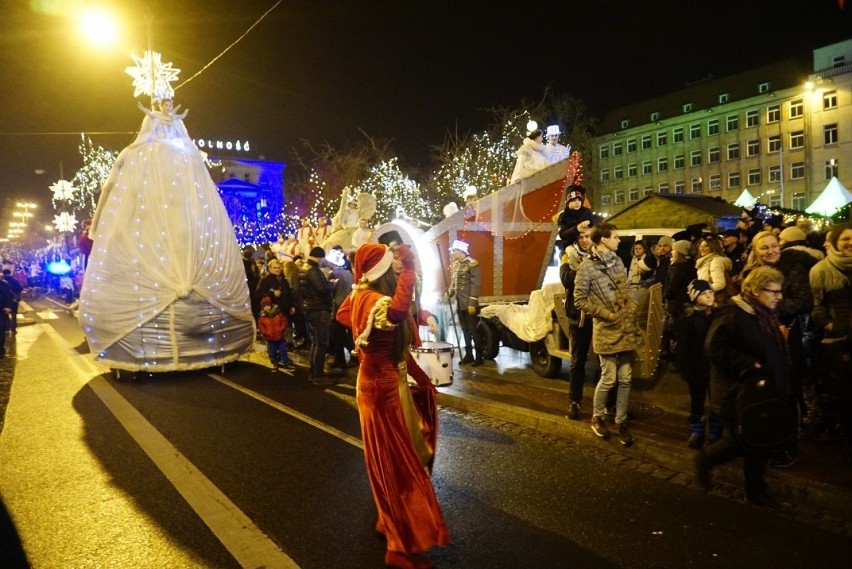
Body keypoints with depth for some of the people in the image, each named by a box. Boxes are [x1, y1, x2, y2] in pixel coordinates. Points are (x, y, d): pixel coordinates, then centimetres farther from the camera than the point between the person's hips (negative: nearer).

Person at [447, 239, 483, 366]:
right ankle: (468, 355, 22)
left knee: (474, 330, -1)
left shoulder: (472, 263, -11)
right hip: (459, 304, 7)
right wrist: (450, 292, 0)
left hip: (469, 304, -7)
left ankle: (479, 357, 6)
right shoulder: (455, 265, 12)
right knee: (465, 330, 13)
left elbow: (476, 284, -15)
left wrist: (472, 303, -20)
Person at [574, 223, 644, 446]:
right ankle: (597, 417, 20)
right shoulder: (587, 266, -11)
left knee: (625, 378, 7)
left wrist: (632, 308, 4)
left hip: (626, 327, 6)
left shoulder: (618, 262, 12)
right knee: (609, 378, -2)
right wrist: (605, 314, -12)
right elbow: (580, 300, -11)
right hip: (606, 329, -6)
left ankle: (621, 422, 20)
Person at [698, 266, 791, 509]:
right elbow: (716, 348, -25)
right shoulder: (732, 314, -19)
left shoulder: (766, 315, 9)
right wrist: (749, 365, -27)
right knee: (741, 442, -2)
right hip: (738, 391, -8)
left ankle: (756, 491, 28)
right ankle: (706, 459, 25)